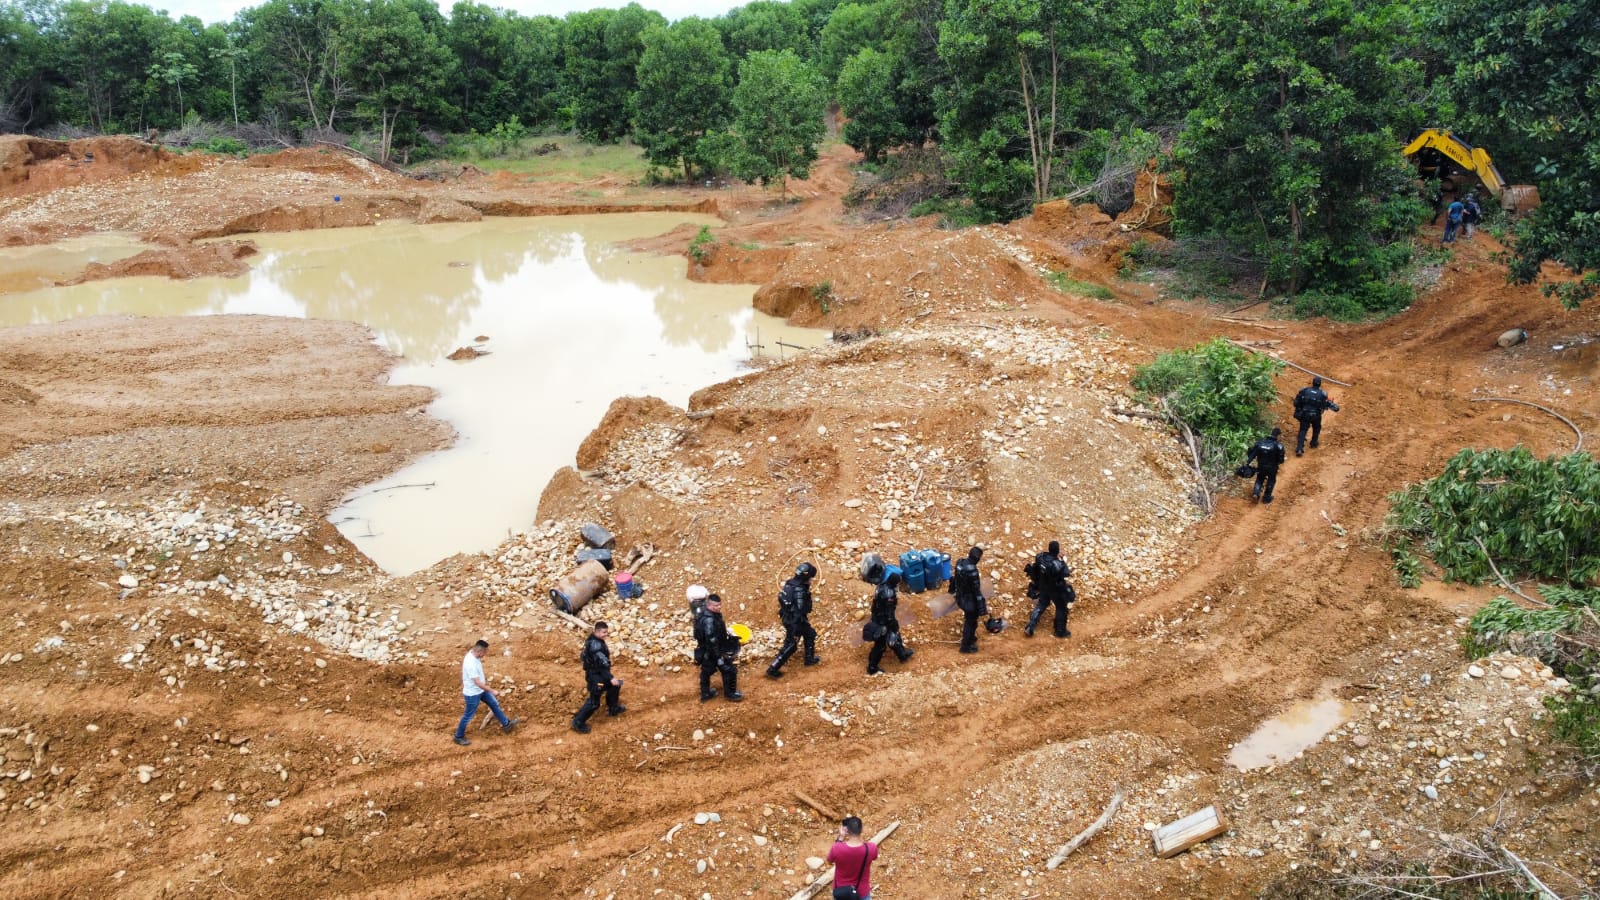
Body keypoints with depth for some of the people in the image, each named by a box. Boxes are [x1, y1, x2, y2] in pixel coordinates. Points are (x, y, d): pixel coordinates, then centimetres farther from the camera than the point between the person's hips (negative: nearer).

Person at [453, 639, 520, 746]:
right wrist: (492, 691, -21)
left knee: (494, 704, 19)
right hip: (473, 693, -9)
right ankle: (459, 737, 30)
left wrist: (484, 682, 23)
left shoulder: (473, 654, -8)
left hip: (480, 689, 9)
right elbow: (477, 682, -32)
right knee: (469, 715, 10)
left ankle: (506, 724, 35)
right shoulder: (470, 664, -37)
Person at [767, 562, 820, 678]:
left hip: (788, 617, 9)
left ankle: (810, 658, 42)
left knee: (810, 634, 26)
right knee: (790, 646, 4)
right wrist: (796, 632, -26)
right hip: (795, 620, -9)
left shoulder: (790, 583, -3)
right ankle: (773, 669, 6)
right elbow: (798, 612, -29)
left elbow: (782, 598, 12)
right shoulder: (799, 591, -30)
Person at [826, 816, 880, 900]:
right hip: (861, 892, 0)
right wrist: (859, 838, -8)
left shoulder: (837, 848, -30)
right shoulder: (871, 848, -28)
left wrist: (840, 839, -11)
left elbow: (829, 860, -6)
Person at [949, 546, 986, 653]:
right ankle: (966, 646, 23)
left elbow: (954, 579, 10)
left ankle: (970, 637, 48)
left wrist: (952, 590, 28)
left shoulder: (960, 563, -7)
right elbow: (977, 590, -26)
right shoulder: (972, 570, -32)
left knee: (969, 619, 29)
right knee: (971, 621, 11)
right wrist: (982, 607, -17)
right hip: (970, 600, -8)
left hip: (961, 597, 8)